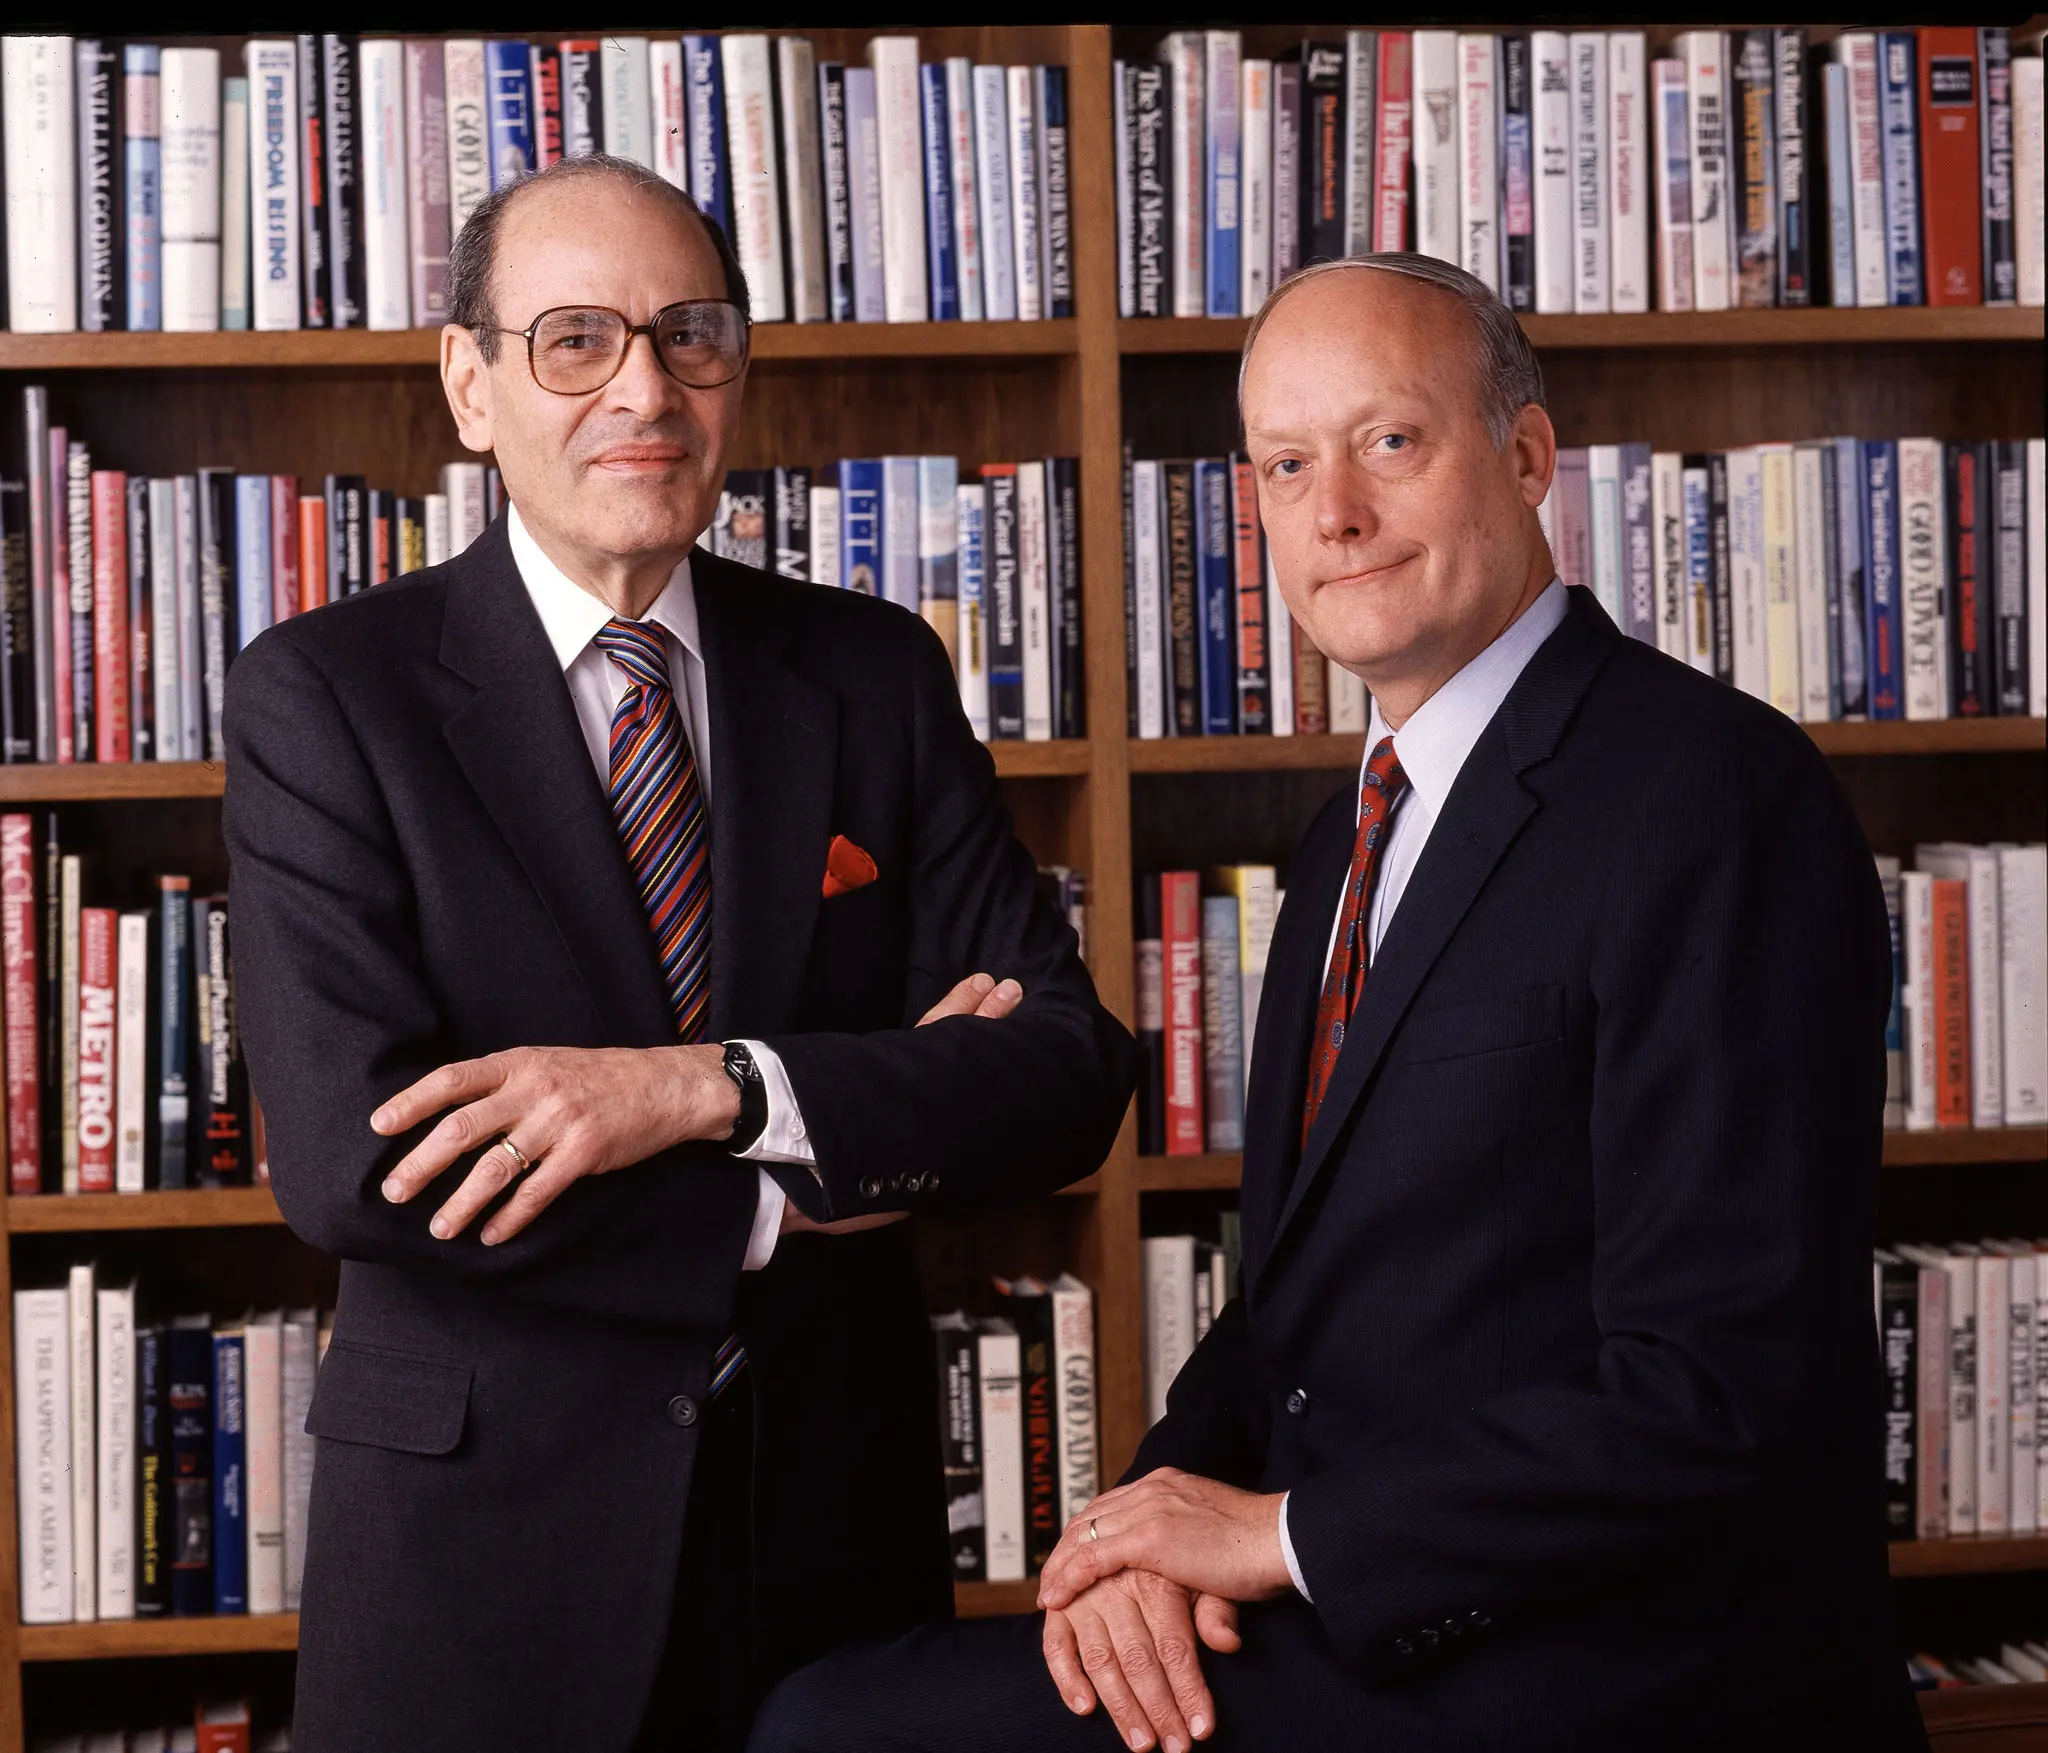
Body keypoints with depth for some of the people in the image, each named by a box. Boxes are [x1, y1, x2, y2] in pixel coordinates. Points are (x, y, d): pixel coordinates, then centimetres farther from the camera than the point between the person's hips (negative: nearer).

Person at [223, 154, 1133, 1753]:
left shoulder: (876, 676, 2)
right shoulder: (325, 697, -7)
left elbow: (1071, 1073, -6)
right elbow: (356, 1164, -17)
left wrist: (709, 1087, -21)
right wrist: (809, 1195, -15)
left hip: (839, 1514, 3)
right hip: (487, 1537, -2)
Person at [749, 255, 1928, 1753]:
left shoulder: (1714, 795, -15)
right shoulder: (1352, 839, 14)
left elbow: (1725, 1394, -21)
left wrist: (1283, 1533, -15)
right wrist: (1161, 1523, -4)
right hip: (1348, 1628, 8)